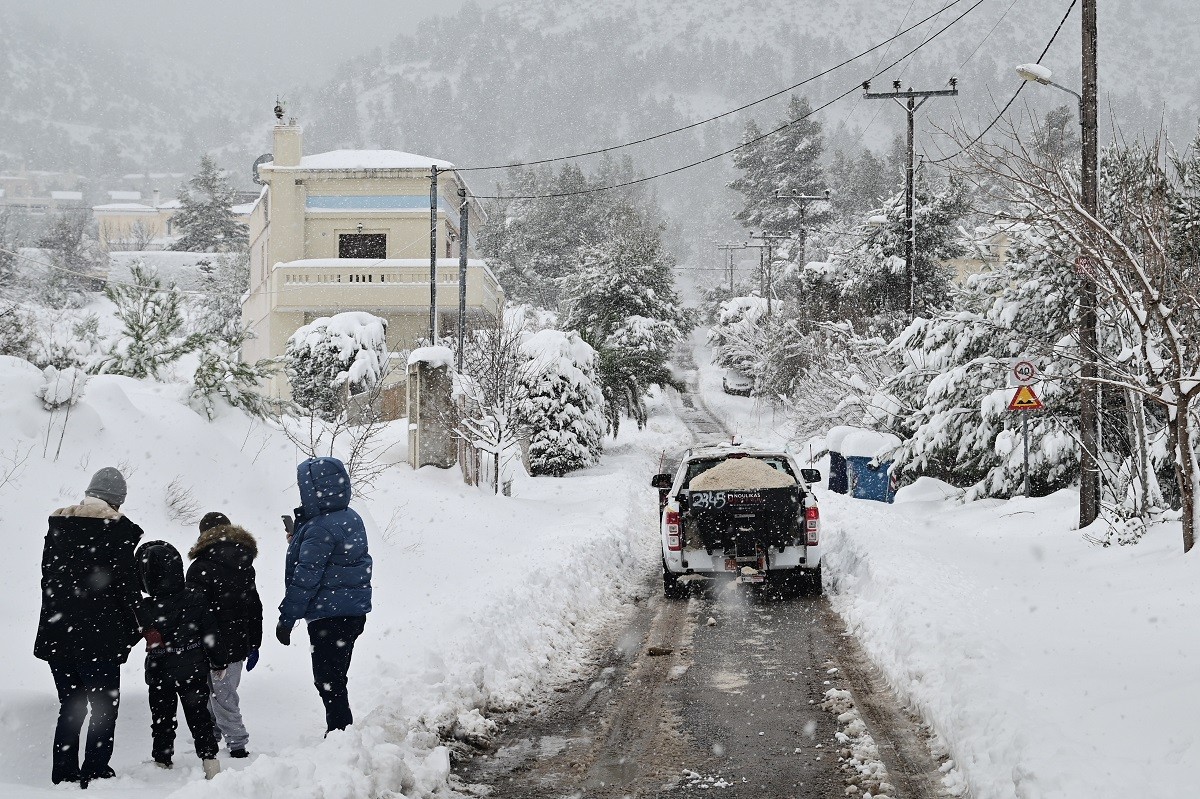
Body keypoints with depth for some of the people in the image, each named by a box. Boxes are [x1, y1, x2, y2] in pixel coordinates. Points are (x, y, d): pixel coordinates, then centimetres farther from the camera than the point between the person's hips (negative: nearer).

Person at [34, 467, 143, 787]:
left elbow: (48, 577, 13)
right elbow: (127, 588, -9)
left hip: (57, 636, 6)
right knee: (105, 706, 4)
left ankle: (63, 773, 14)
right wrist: (135, 629, 4)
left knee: (70, 706, 15)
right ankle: (95, 773, 0)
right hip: (99, 638, -6)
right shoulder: (117, 529, -9)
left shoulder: (58, 524, 9)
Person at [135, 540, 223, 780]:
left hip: (160, 674, -1)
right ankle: (209, 758, -3)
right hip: (194, 671, 1)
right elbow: (211, 633, -5)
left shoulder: (144, 609, -16)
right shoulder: (196, 598, -11)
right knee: (199, 716, 7)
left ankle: (162, 760, 20)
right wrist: (218, 662, 6)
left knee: (162, 718, 14)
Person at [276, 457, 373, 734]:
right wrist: (297, 538, 9)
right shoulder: (350, 518, 8)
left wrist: (286, 619, -12)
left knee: (328, 682, -1)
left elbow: (305, 579, -20)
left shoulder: (321, 529, -21)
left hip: (329, 618, -10)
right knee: (333, 679, 19)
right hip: (353, 611, 10)